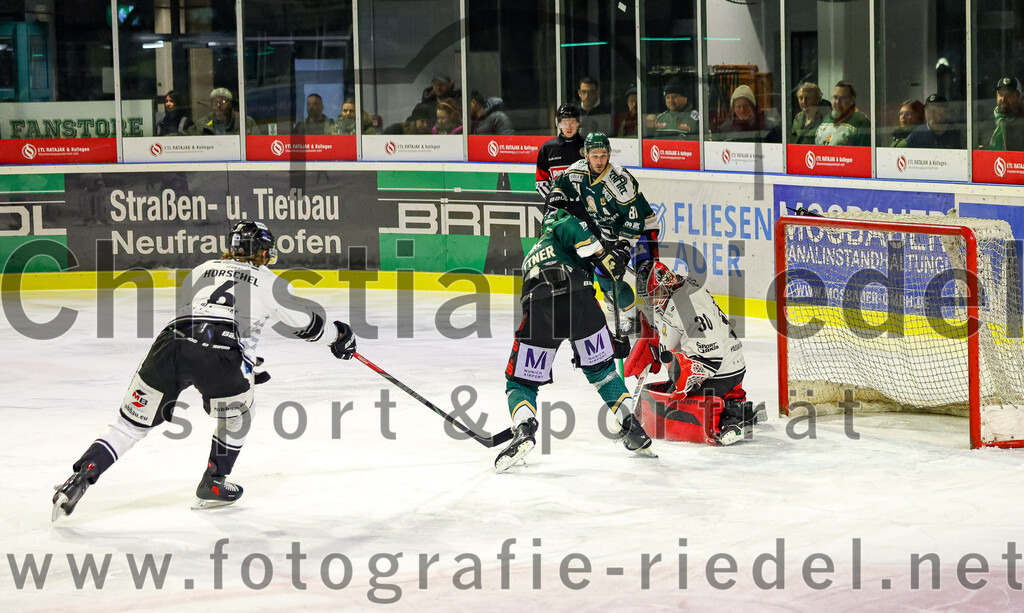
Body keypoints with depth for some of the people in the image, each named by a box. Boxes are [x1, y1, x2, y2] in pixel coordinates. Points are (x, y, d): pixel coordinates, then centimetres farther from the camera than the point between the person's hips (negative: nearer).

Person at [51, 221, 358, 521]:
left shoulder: (201, 270, 31)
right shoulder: (269, 281, 22)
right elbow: (306, 322, 29)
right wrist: (337, 334, 50)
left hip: (171, 343, 3)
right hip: (221, 355, -3)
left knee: (131, 423, 12)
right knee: (237, 416, 27)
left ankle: (80, 477, -2)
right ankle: (212, 486, 30)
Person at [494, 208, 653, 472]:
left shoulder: (532, 256, 42)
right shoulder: (558, 221, 28)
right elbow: (568, 228, -2)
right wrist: (602, 255, -2)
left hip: (540, 309, 3)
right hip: (578, 296, -3)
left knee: (520, 383, 11)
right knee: (601, 369, 20)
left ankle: (523, 430, -15)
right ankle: (632, 428, 20)